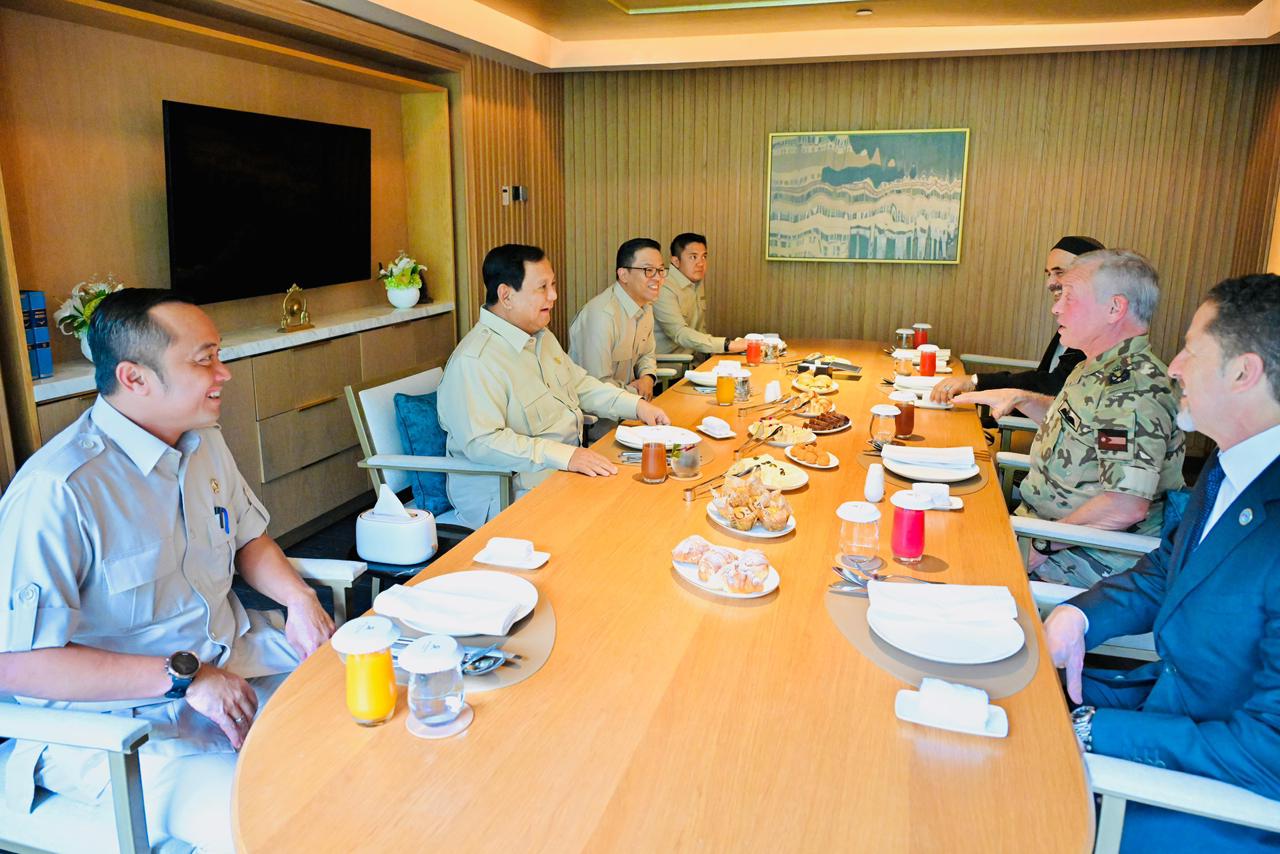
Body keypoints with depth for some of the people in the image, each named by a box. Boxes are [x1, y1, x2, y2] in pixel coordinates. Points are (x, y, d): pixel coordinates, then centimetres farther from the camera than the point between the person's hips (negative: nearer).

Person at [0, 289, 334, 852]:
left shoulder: (205, 443, 4)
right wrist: (184, 677, -23)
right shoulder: (57, 492, -23)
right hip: (109, 718, -7)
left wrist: (299, 598, -2)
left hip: (234, 654, 8)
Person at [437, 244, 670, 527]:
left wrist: (637, 405, 7)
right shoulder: (474, 362, -21)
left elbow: (580, 384, 22)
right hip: (510, 494, -9)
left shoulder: (541, 336, 13)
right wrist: (564, 455, -34)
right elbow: (482, 442, -29)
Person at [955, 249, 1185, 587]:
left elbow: (1126, 506, -32)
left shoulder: (1134, 388, -25)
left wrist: (1044, 544, -23)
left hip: (1092, 557, -9)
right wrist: (1021, 398, 16)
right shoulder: (1099, 370, 9)